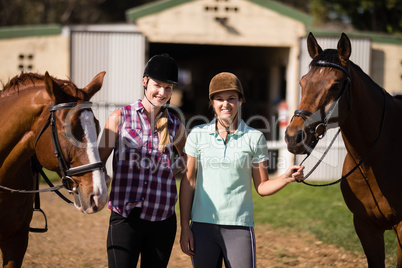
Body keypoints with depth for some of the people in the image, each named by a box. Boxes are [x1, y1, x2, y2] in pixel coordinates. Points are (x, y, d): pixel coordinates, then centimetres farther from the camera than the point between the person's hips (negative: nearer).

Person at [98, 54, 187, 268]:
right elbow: (98, 160, 0)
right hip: (125, 218, -3)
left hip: (162, 220, 3)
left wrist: (172, 170, 9)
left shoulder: (174, 126, 8)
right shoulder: (120, 118, 2)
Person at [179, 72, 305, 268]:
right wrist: (184, 227, 2)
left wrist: (286, 178, -14)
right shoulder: (198, 135, 3)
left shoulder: (254, 138, 1)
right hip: (202, 224, 1)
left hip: (239, 226, -1)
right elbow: (188, 182, 5)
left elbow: (262, 187, 5)